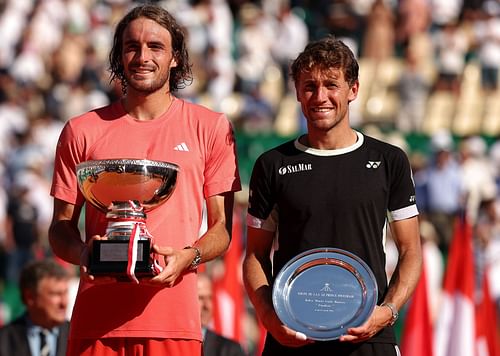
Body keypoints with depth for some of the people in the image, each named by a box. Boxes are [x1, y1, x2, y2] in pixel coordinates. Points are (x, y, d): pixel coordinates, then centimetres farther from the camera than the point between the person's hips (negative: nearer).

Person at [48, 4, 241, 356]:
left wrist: (189, 257, -12)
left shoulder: (211, 127, 7)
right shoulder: (82, 131, 9)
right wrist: (82, 252, -10)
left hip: (173, 314, -1)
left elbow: (222, 227, 8)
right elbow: (61, 226, 12)